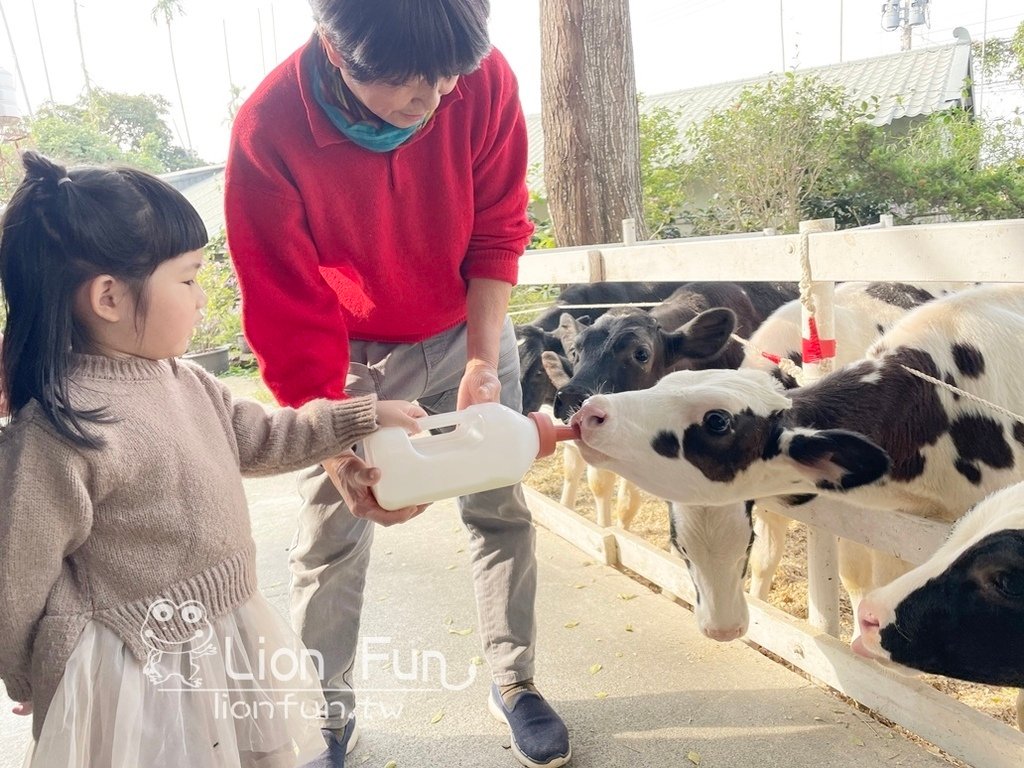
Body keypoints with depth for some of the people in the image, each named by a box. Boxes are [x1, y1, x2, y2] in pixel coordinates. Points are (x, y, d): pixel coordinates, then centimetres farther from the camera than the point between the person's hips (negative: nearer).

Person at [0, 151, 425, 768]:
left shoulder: (183, 381, -2)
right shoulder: (58, 433, -27)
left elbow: (260, 438, 12)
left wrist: (361, 417, 10)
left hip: (229, 638, 8)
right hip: (141, 676, -7)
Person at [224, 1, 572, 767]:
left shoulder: (486, 79, -21)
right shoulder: (267, 131, -26)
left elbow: (497, 233, -11)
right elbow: (288, 317, -21)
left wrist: (484, 361, -21)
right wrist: (337, 451, -27)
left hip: (467, 333, 2)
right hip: (350, 353, -1)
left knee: (502, 508, 7)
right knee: (330, 541, 3)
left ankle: (514, 683, 29)